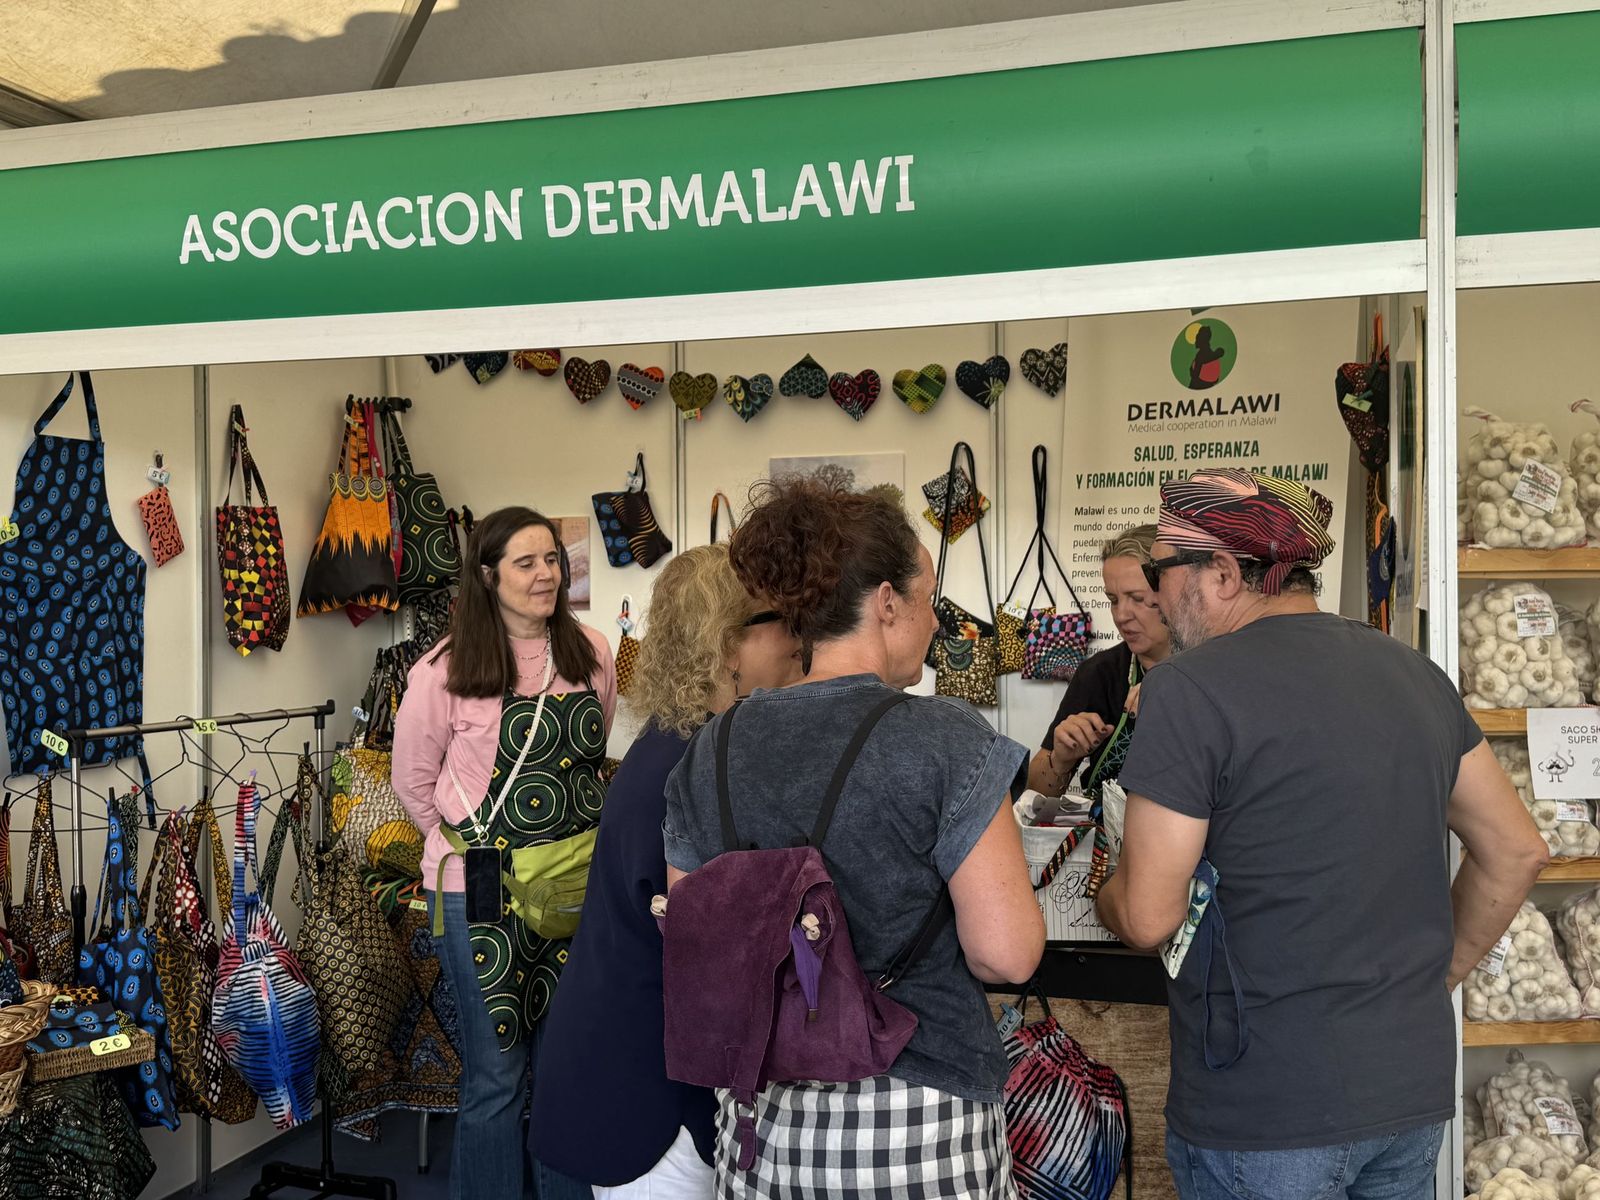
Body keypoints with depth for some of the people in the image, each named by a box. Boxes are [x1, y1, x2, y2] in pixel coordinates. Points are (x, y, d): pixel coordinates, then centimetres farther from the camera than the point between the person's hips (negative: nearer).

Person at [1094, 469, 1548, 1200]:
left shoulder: (1191, 685, -16)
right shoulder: (1414, 672, 4)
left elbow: (1148, 918, -15)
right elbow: (1515, 853, 11)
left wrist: (1106, 896, 6)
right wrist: (1432, 978, 18)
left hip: (1267, 1108, -6)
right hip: (1415, 1084, 7)